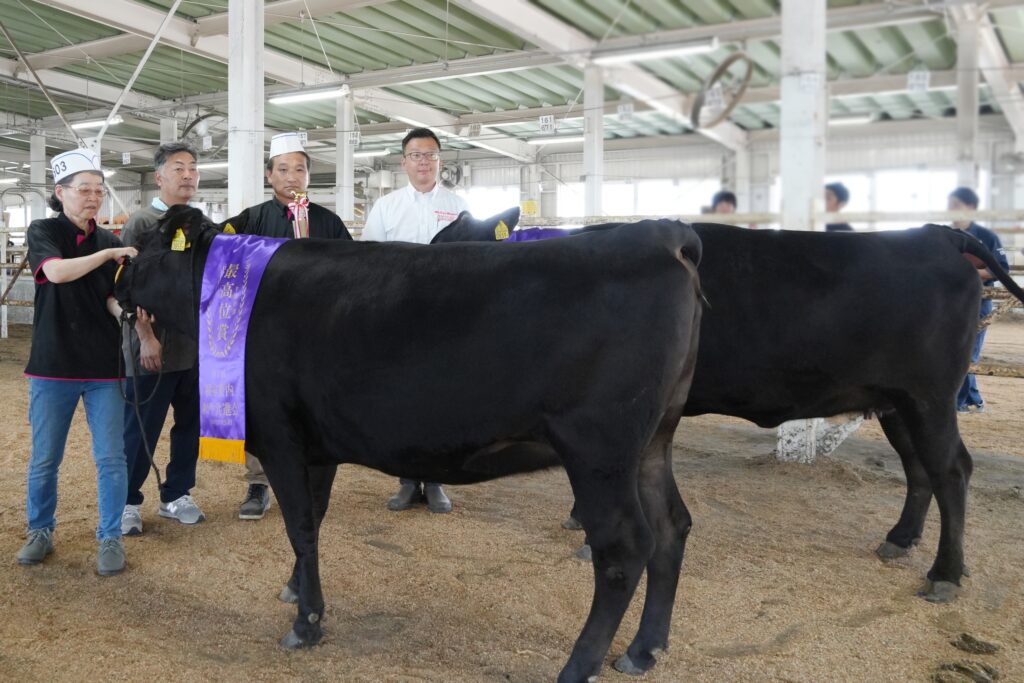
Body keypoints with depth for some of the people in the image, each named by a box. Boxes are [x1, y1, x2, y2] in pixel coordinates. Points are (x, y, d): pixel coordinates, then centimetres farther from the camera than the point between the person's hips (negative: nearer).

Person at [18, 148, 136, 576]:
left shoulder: (110, 242, 8)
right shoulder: (43, 231, 0)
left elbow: (113, 298, 0)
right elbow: (56, 272, -20)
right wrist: (109, 253, -18)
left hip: (104, 366, 2)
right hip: (52, 366, -2)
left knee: (111, 458, 1)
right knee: (44, 459, 9)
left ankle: (111, 538, 13)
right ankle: (40, 532, 28)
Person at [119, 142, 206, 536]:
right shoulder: (141, 223, -4)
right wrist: (146, 337, -15)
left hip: (198, 346, 5)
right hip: (156, 347, -5)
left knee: (190, 426, 11)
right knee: (141, 430, 3)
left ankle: (176, 496, 24)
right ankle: (128, 502, 17)